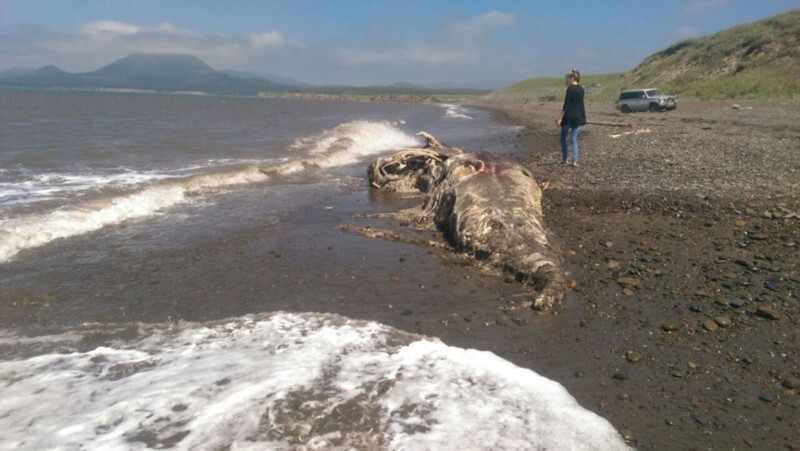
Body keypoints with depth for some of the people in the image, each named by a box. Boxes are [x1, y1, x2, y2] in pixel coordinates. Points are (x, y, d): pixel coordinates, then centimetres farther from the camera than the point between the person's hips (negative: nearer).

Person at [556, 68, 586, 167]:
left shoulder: (570, 89, -12)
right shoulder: (581, 89, 10)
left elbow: (566, 105, -16)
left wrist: (560, 118, -14)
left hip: (569, 116, -6)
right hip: (578, 117, 6)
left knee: (563, 137, 10)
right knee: (574, 139, 7)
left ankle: (564, 159, 11)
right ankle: (574, 161, 0)